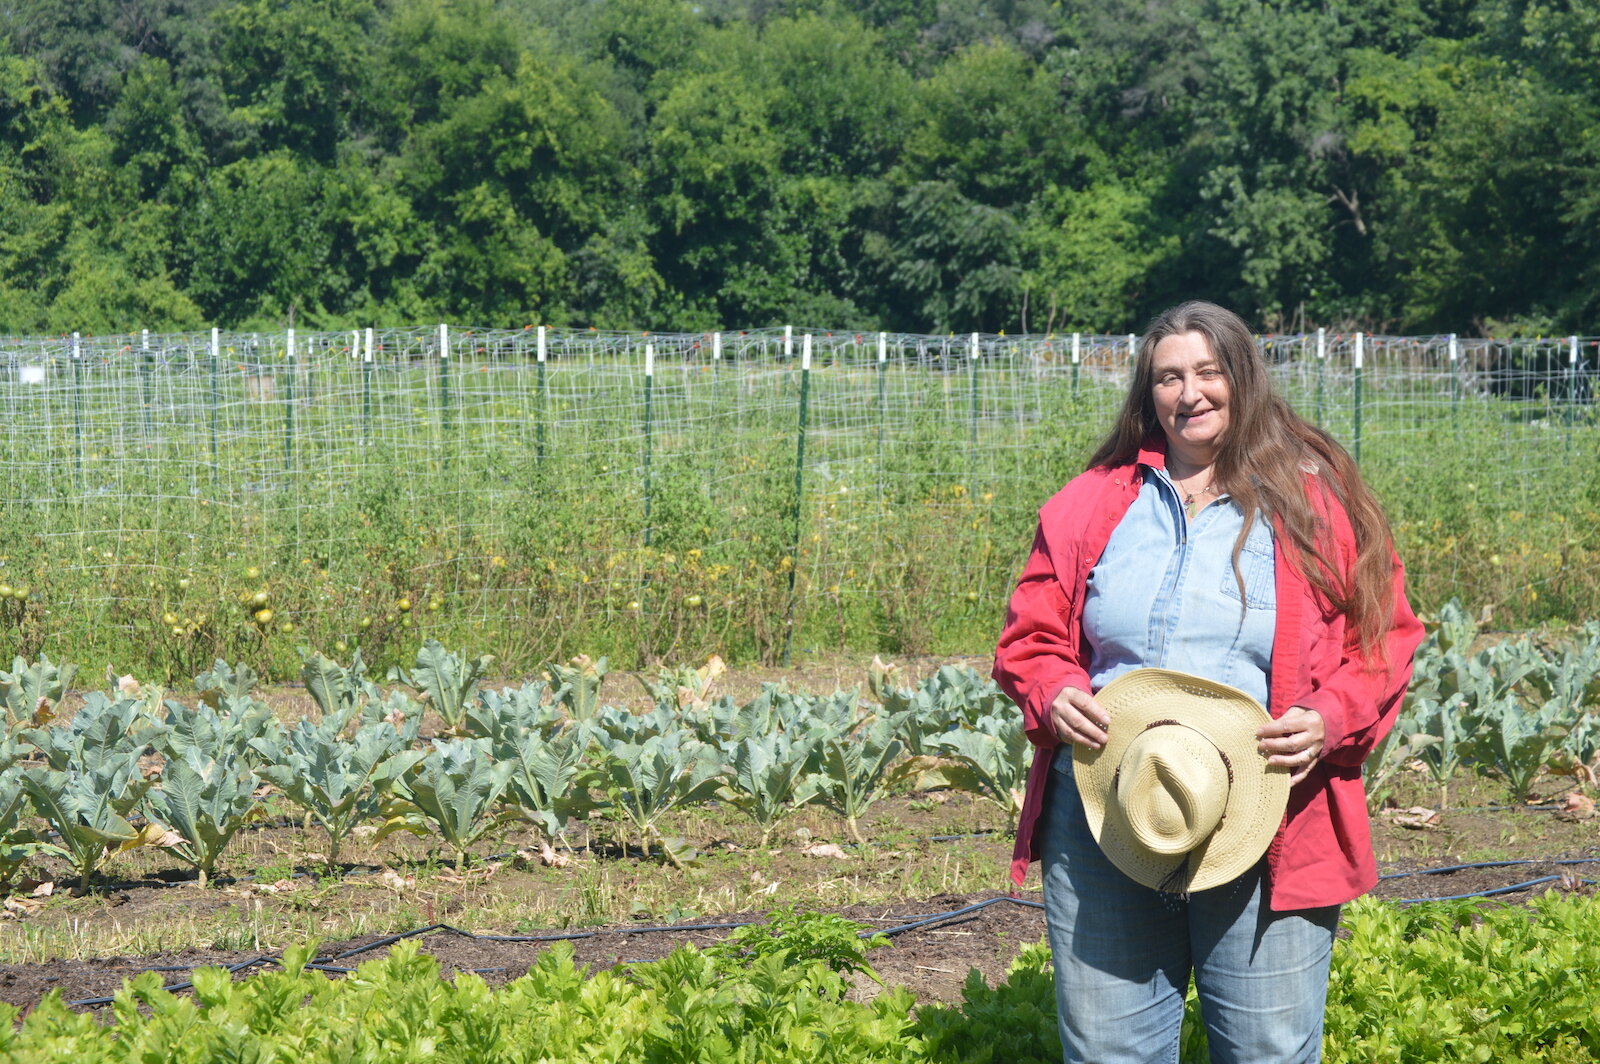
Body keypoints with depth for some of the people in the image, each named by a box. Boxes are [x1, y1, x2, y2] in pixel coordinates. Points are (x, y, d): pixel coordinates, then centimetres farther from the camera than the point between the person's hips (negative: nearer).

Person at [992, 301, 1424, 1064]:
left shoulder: (1317, 502, 5)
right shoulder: (1091, 505, 11)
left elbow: (1383, 641, 4)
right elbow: (1031, 638, 13)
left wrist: (1331, 718, -14)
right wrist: (1053, 695, -8)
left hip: (1267, 826, -2)